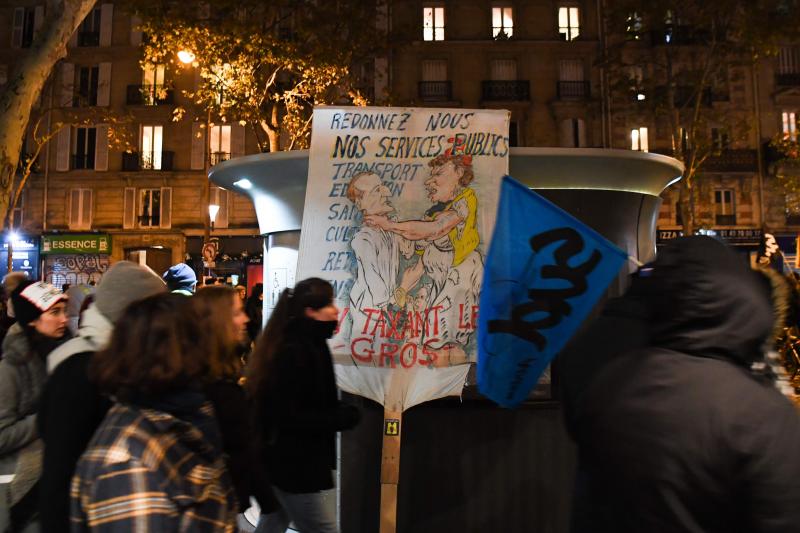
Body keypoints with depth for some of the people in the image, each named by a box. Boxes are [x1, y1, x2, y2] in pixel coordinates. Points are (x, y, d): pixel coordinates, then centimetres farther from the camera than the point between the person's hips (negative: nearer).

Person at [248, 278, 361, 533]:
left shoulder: (306, 345, 9)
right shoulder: (293, 352, -22)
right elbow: (288, 417, -24)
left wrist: (339, 411, 3)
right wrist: (344, 417, -18)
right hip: (293, 466, -10)